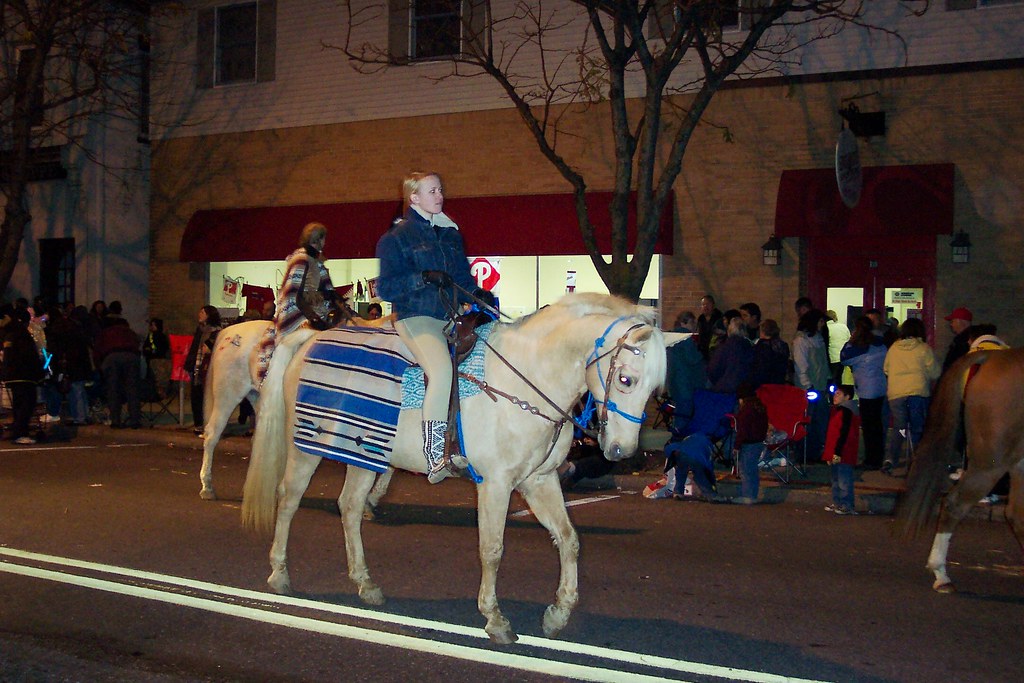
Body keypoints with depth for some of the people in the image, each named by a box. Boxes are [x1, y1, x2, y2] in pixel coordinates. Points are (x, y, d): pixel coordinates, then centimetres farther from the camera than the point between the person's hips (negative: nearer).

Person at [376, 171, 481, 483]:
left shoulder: (451, 233, 21)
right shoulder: (396, 237, 3)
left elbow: (464, 278, 24)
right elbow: (386, 287, -4)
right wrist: (423, 278, -18)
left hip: (451, 317, 7)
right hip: (416, 316, -7)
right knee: (442, 369, -33)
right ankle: (435, 458, -35)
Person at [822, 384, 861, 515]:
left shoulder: (846, 412, -15)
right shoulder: (839, 410, 18)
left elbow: (844, 434, -21)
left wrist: (837, 453, -23)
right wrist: (829, 453, 23)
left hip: (842, 455, -11)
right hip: (834, 454, 11)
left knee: (844, 481, -7)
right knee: (836, 479, 16)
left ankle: (847, 506, -4)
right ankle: (837, 503, 24)